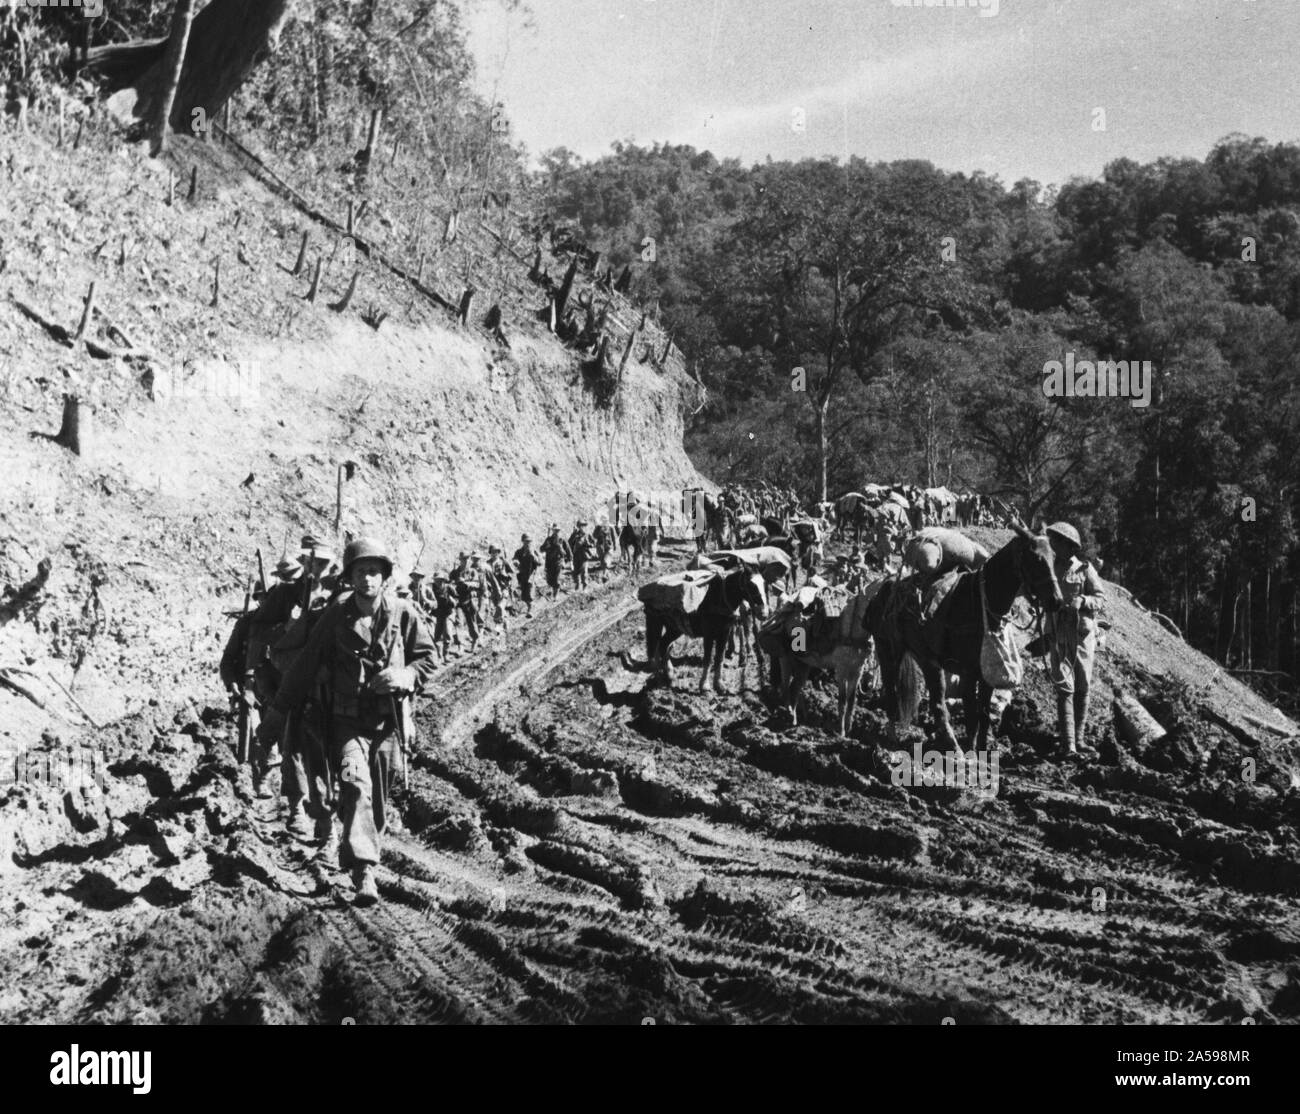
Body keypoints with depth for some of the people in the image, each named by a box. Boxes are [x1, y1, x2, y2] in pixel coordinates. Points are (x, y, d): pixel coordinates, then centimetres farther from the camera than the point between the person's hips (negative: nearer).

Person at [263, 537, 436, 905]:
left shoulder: (403, 614, -3)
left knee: (378, 802, 8)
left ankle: (359, 851, 32)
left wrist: (403, 676, -16)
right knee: (356, 784, -22)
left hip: (388, 722, 2)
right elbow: (306, 663, 4)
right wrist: (281, 707, 13)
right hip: (347, 720, -2)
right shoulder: (335, 616, -5)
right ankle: (363, 872, -27)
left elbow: (428, 659, 5)